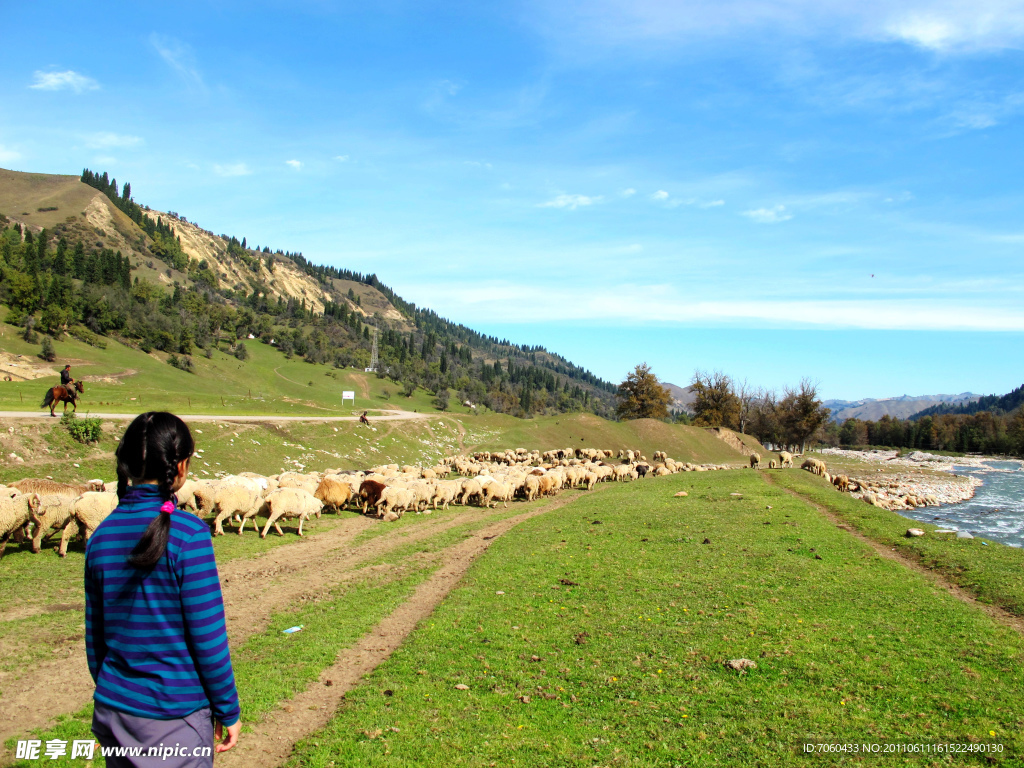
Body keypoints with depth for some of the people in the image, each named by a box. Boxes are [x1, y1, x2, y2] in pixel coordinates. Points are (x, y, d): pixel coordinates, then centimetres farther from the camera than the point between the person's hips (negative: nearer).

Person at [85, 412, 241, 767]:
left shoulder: (101, 536, -2)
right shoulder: (187, 533, -19)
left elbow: (95, 637, 7)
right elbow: (208, 637, -16)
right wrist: (228, 711, -4)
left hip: (113, 711, 5)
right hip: (175, 715, -5)